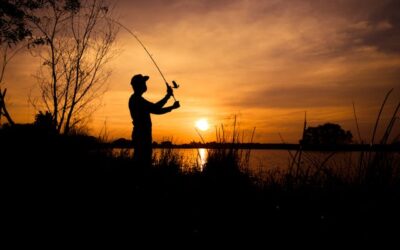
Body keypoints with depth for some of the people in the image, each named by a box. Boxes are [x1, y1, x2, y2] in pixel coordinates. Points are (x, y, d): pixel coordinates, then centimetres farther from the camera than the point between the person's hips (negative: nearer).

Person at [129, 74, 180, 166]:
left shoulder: (137, 99, 21)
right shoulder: (136, 99, -11)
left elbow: (155, 110, 21)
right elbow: (155, 108, -19)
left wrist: (172, 107, 12)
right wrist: (168, 95, -11)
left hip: (142, 135, 10)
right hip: (141, 135, -10)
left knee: (140, 161, 9)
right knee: (143, 162, -11)